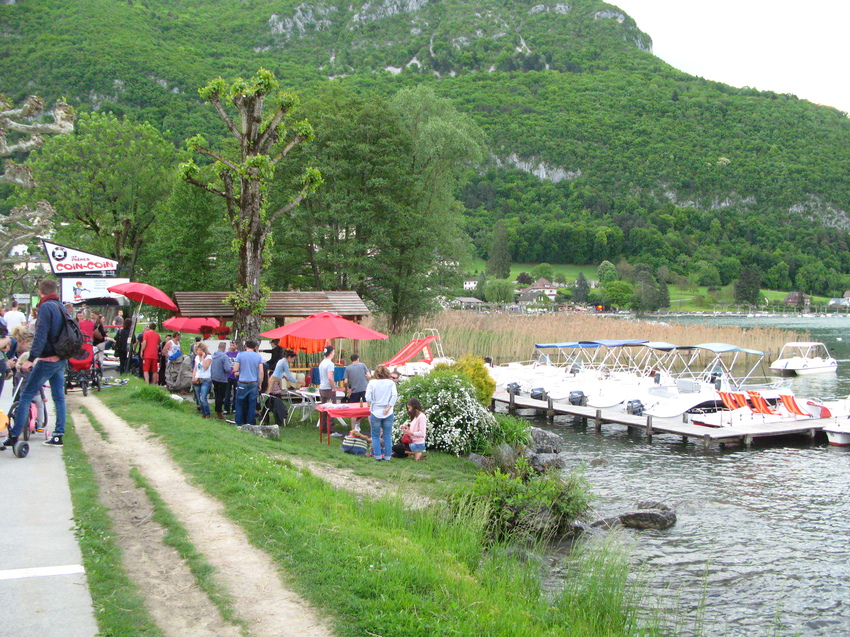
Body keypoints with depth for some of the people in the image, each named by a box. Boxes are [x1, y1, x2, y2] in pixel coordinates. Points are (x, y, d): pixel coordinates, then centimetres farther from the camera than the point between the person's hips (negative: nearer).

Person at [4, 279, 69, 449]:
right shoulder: (61, 307, 12)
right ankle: (58, 436, 12)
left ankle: (13, 437, 0)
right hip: (61, 360, 8)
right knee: (59, 397, 11)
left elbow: (41, 335, -22)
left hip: (47, 360, -8)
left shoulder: (45, 307, -13)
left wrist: (31, 359, -25)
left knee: (26, 396, -2)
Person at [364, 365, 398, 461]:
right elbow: (394, 395, -13)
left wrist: (374, 403, 7)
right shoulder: (391, 383, -1)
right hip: (388, 414, 1)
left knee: (375, 436, 10)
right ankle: (387, 456, 10)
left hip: (375, 413, -1)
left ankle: (377, 455, 9)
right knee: (387, 436, 10)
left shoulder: (372, 383, -4)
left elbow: (368, 398, -10)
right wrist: (388, 407, -11)